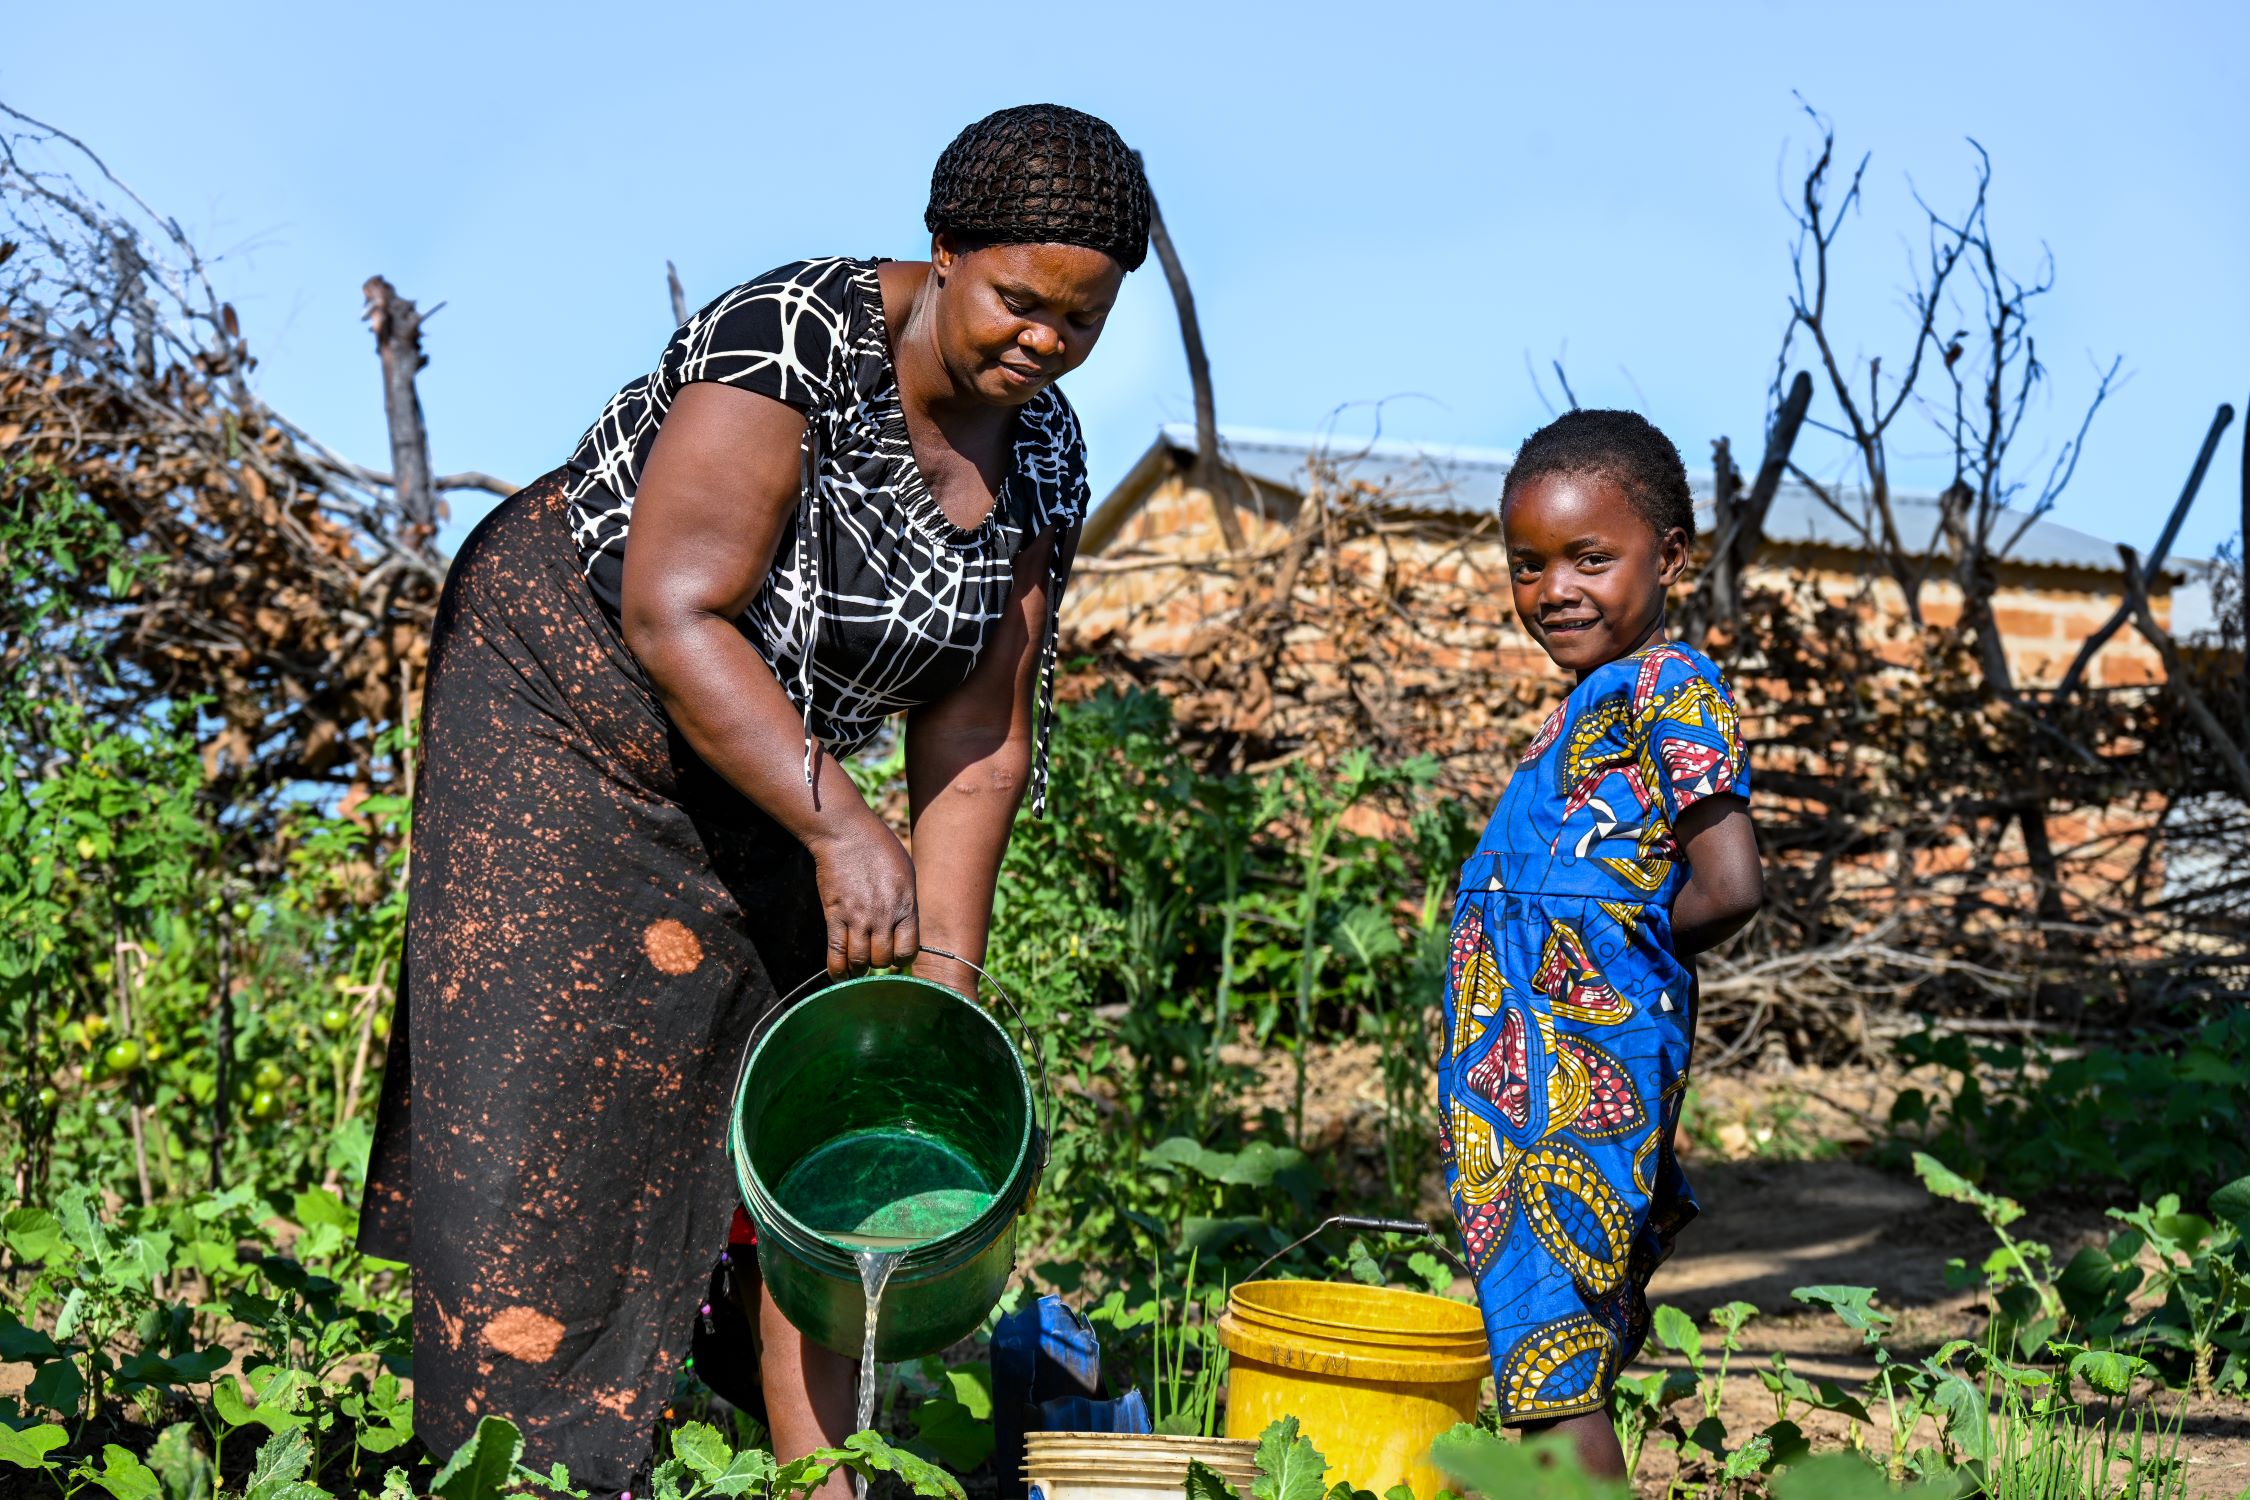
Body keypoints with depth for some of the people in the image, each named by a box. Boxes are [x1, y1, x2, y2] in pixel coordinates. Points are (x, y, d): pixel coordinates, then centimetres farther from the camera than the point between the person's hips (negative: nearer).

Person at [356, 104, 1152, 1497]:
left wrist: (941, 982, -13)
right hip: (565, 697, -6)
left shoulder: (1041, 460, -5)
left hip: (759, 769, 7)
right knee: (540, 1111, -9)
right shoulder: (791, 339, -26)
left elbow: (978, 734, -5)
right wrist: (840, 826, -35)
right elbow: (673, 616, -30)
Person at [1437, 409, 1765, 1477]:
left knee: (1555, 1375, -9)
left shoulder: (1669, 688, -11)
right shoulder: (1596, 700, 18)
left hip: (1577, 1090, -10)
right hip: (1530, 1080, 10)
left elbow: (1726, 888, -20)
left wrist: (1631, 942, -6)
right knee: (1545, 1360, 13)